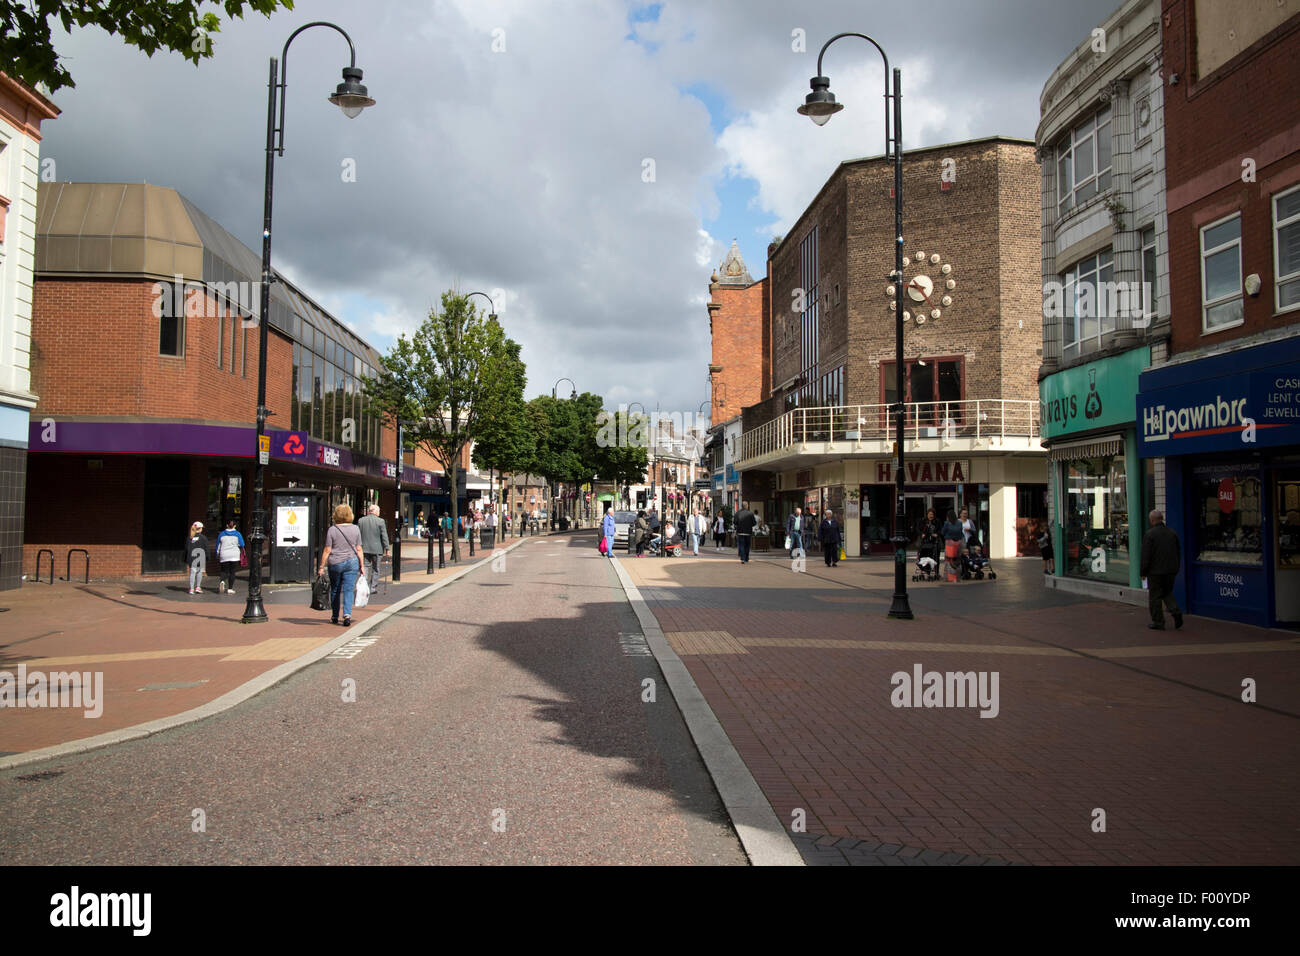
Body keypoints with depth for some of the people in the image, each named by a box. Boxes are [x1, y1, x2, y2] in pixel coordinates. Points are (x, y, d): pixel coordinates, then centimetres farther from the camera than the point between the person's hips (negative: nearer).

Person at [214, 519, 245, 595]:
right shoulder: (237, 534, 0)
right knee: (232, 572, 4)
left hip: (224, 556, 1)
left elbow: (218, 546, 11)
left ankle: (222, 581, -21)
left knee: (224, 571, 9)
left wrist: (217, 556, 21)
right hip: (235, 556, -1)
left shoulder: (221, 534, 6)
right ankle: (230, 588, 2)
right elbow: (242, 545, -4)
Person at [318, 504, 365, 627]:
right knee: (349, 590, 1)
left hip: (335, 563, -1)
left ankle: (335, 617, 23)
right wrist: (361, 566, 8)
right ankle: (347, 614, -15)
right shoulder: (355, 529, 1)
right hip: (352, 562, 1)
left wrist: (322, 567, 1)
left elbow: (327, 550, -5)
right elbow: (359, 550, 2)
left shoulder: (332, 529, -5)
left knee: (335, 590, 13)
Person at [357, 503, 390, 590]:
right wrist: (386, 548, -3)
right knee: (375, 568, 8)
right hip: (376, 549, -3)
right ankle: (373, 587, 12)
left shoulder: (361, 520, 3)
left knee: (366, 566, 9)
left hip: (364, 548, 3)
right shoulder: (380, 521, -8)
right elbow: (384, 536, -9)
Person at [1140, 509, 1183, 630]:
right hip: (1170, 570, 6)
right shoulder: (1172, 533, 5)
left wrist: (1143, 572, -4)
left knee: (1155, 597, 3)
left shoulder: (1149, 534, -13)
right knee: (1167, 593, 20)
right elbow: (1178, 553, 12)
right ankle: (1176, 611, -1)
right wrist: (1175, 569, 20)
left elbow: (1146, 556, -13)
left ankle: (1158, 622, 7)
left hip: (1155, 571, -6)